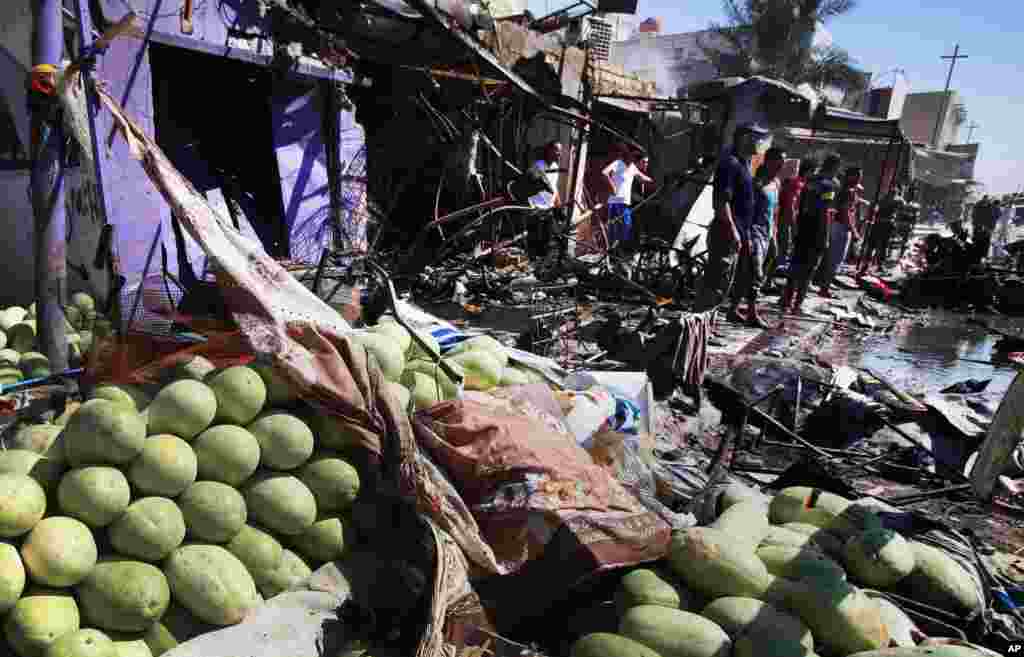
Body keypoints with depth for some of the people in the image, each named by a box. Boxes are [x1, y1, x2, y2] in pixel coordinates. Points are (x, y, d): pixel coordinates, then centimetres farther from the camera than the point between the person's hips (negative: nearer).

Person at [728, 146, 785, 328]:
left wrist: (773, 236, 20)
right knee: (756, 274, -11)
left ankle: (734, 310, 15)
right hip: (754, 233, -8)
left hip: (765, 235, 9)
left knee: (744, 273, 10)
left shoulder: (776, 183, 15)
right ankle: (753, 314, -6)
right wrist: (747, 237, -22)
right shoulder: (758, 182, -12)